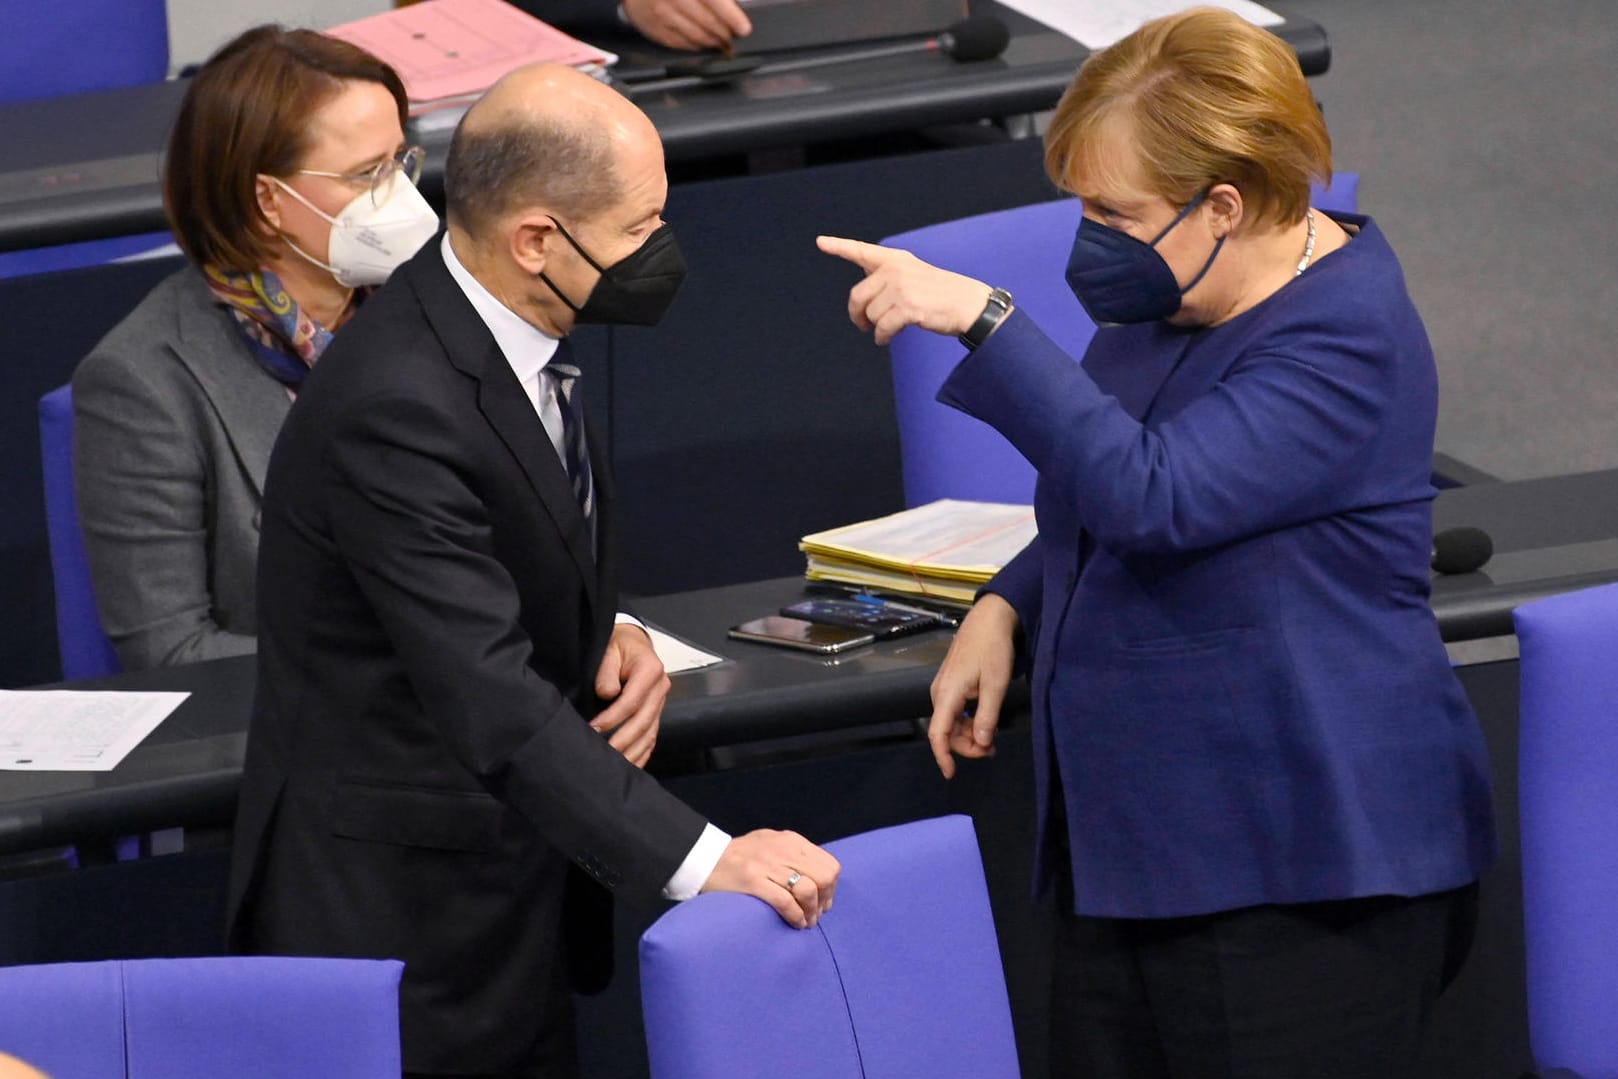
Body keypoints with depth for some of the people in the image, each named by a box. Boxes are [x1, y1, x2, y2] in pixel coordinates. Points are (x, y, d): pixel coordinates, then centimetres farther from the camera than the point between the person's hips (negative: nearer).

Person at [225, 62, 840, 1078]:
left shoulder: (508, 317, 0)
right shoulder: (394, 410, -28)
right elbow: (491, 697, -32)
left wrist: (610, 632, -3)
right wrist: (701, 859, -36)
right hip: (398, 914, -9)